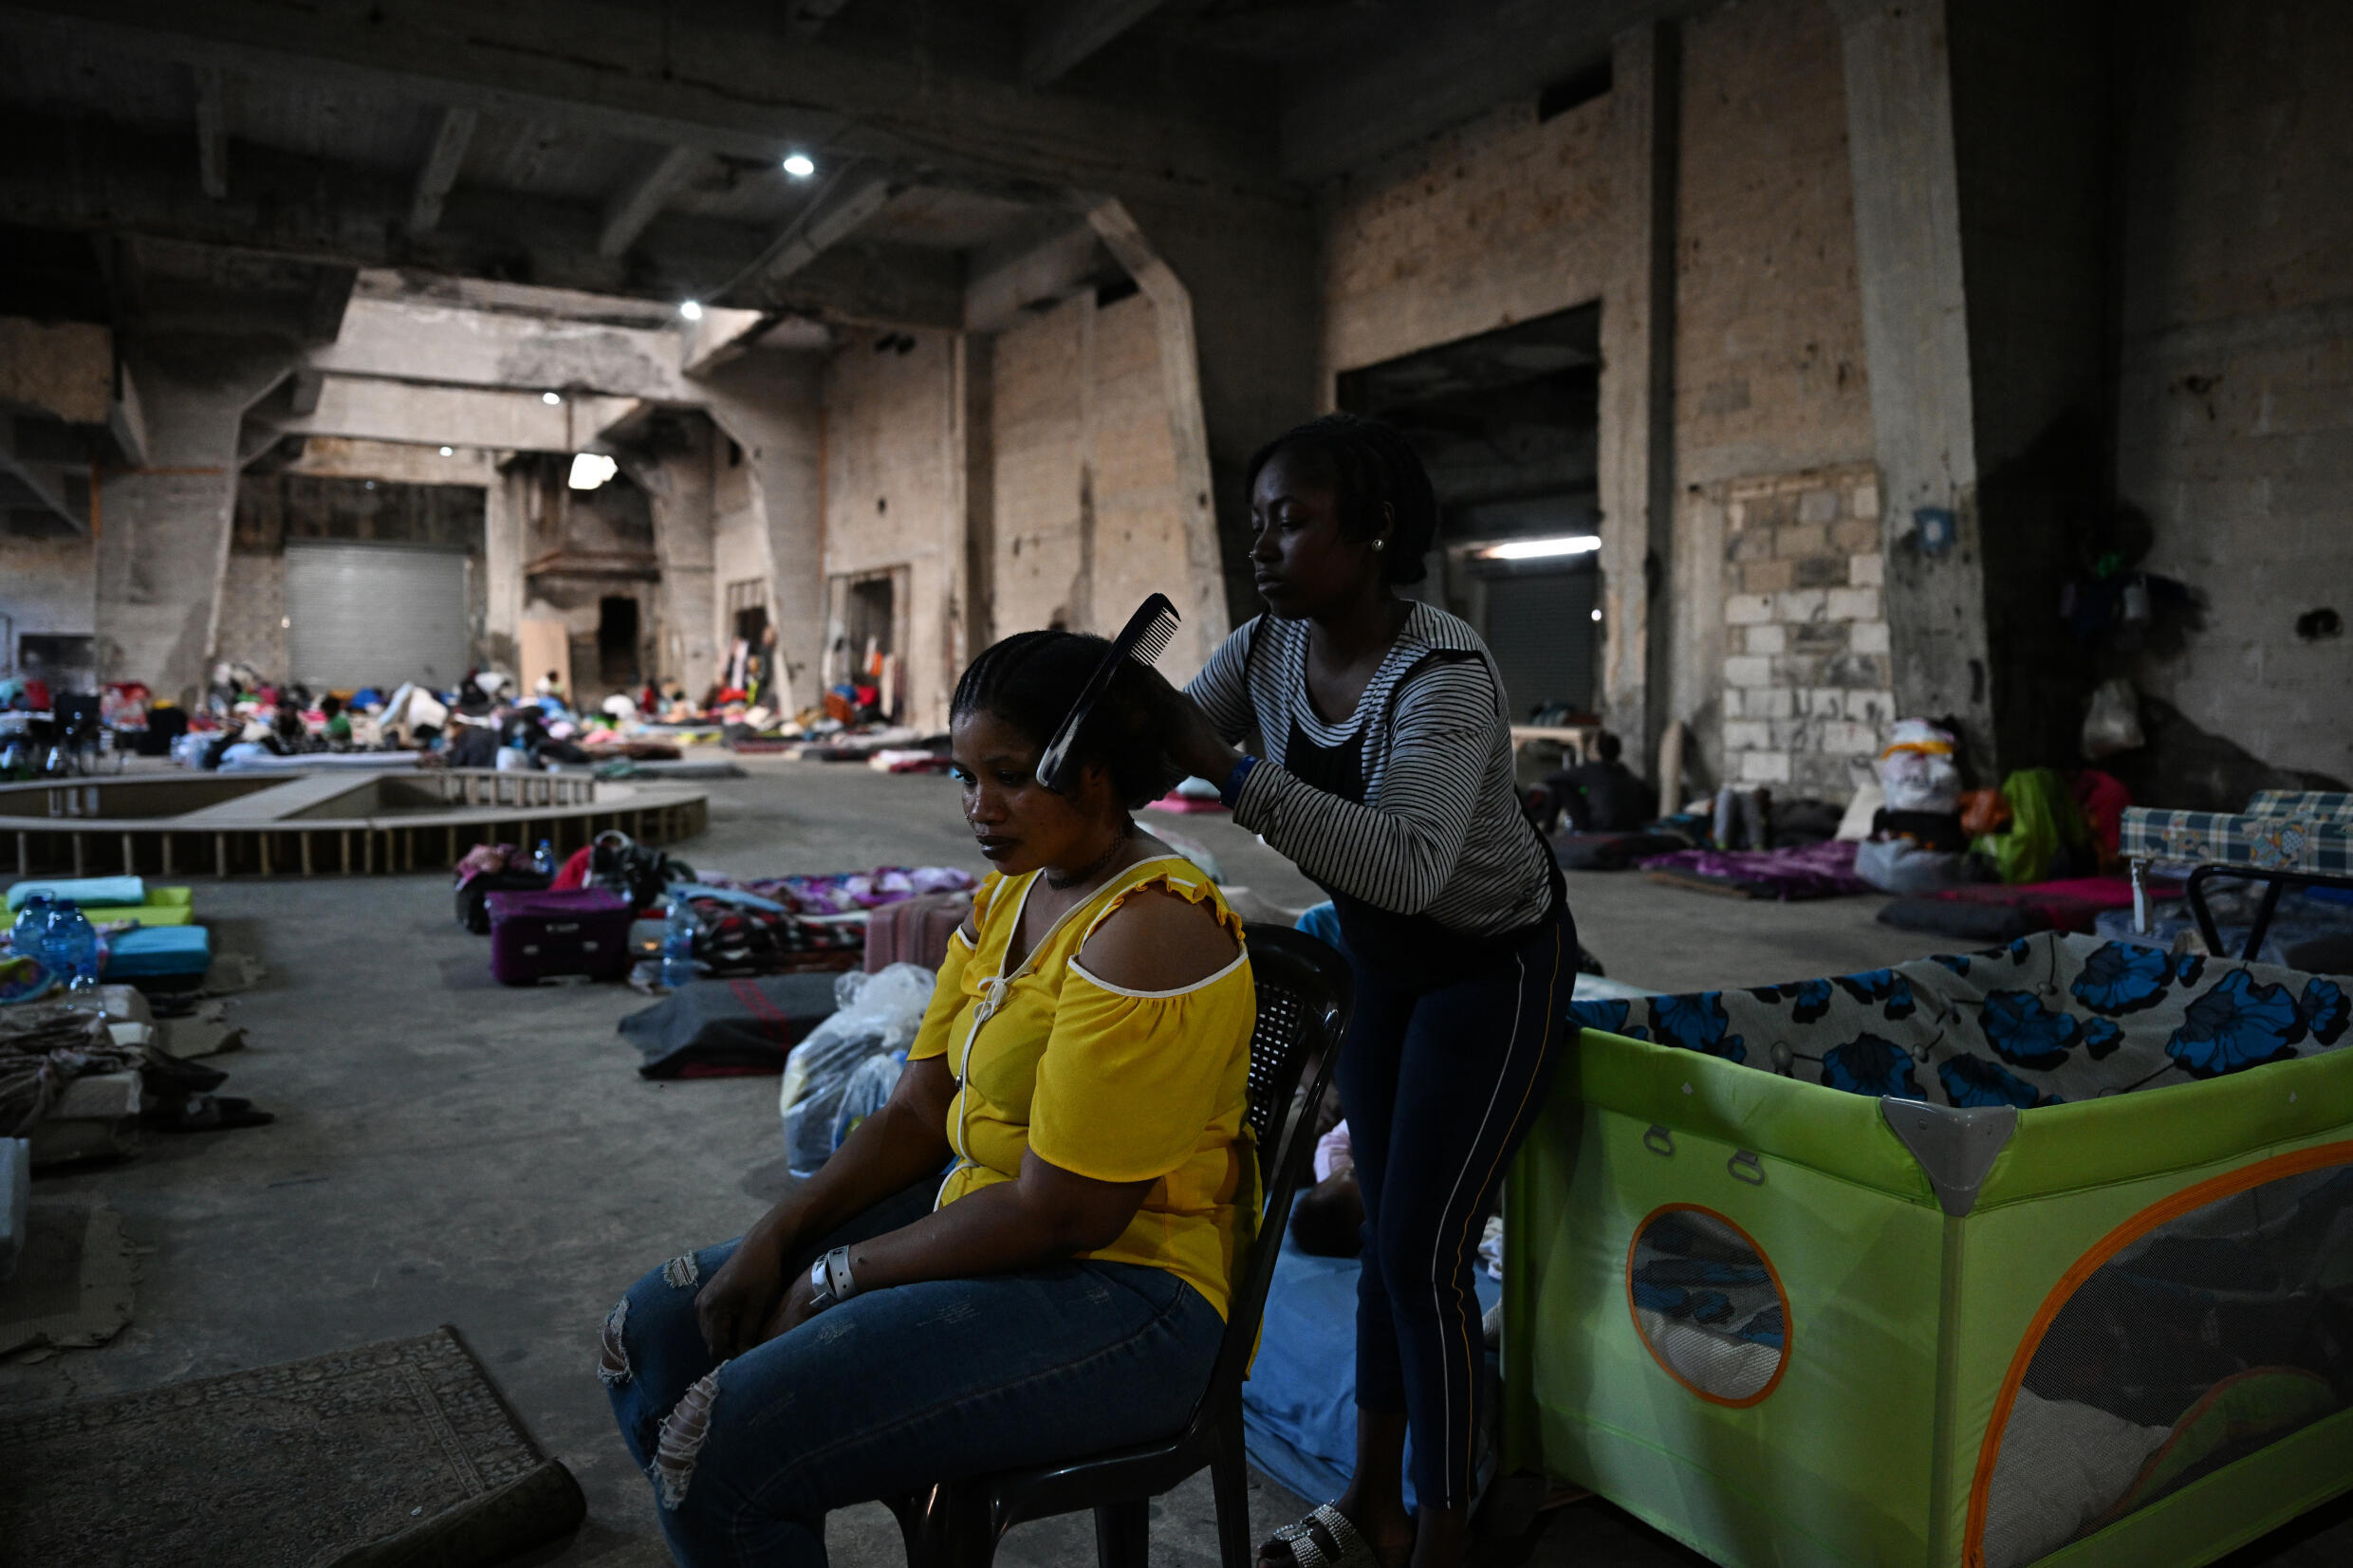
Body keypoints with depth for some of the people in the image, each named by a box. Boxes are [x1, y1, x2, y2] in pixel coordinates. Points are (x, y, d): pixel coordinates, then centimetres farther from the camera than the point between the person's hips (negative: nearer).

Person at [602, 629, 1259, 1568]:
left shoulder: (1148, 932, -21)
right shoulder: (1007, 894, 9)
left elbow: (1060, 1214, -22)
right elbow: (916, 1114, 10)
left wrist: (831, 1281, -13)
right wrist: (776, 1238, -3)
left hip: (1113, 1291, -9)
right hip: (976, 1223, 9)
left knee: (722, 1444, -21)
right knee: (653, 1335, 7)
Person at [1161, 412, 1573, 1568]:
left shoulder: (1444, 672, -30)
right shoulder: (1265, 649, -8)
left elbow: (1409, 865, -43)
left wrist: (1230, 769, -46)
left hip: (1493, 967, -7)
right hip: (1381, 961, 7)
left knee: (1425, 1253, -6)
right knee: (1385, 1233, 14)